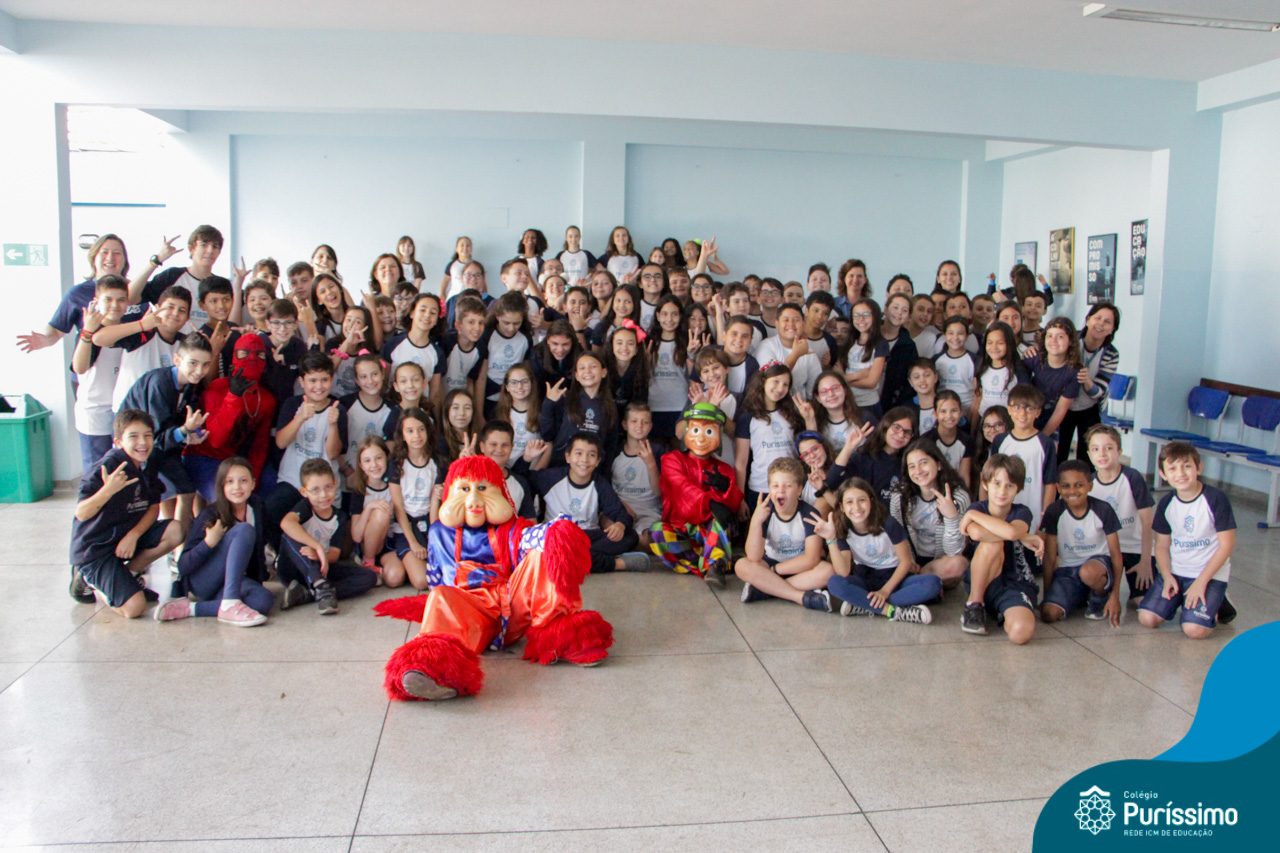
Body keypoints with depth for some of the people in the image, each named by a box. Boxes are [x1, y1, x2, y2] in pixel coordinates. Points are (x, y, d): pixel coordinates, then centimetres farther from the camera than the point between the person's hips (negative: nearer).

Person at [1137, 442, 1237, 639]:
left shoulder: (1216, 499, -13)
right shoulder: (1166, 503, 1)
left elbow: (1226, 545, -12)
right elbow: (1162, 545, 8)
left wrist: (1201, 582, -14)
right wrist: (1167, 576, -10)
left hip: (1210, 573, -4)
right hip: (1174, 571, 4)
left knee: (1194, 629, -22)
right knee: (1147, 618, -12)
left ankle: (1215, 605, 11)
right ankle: (1180, 599, 16)